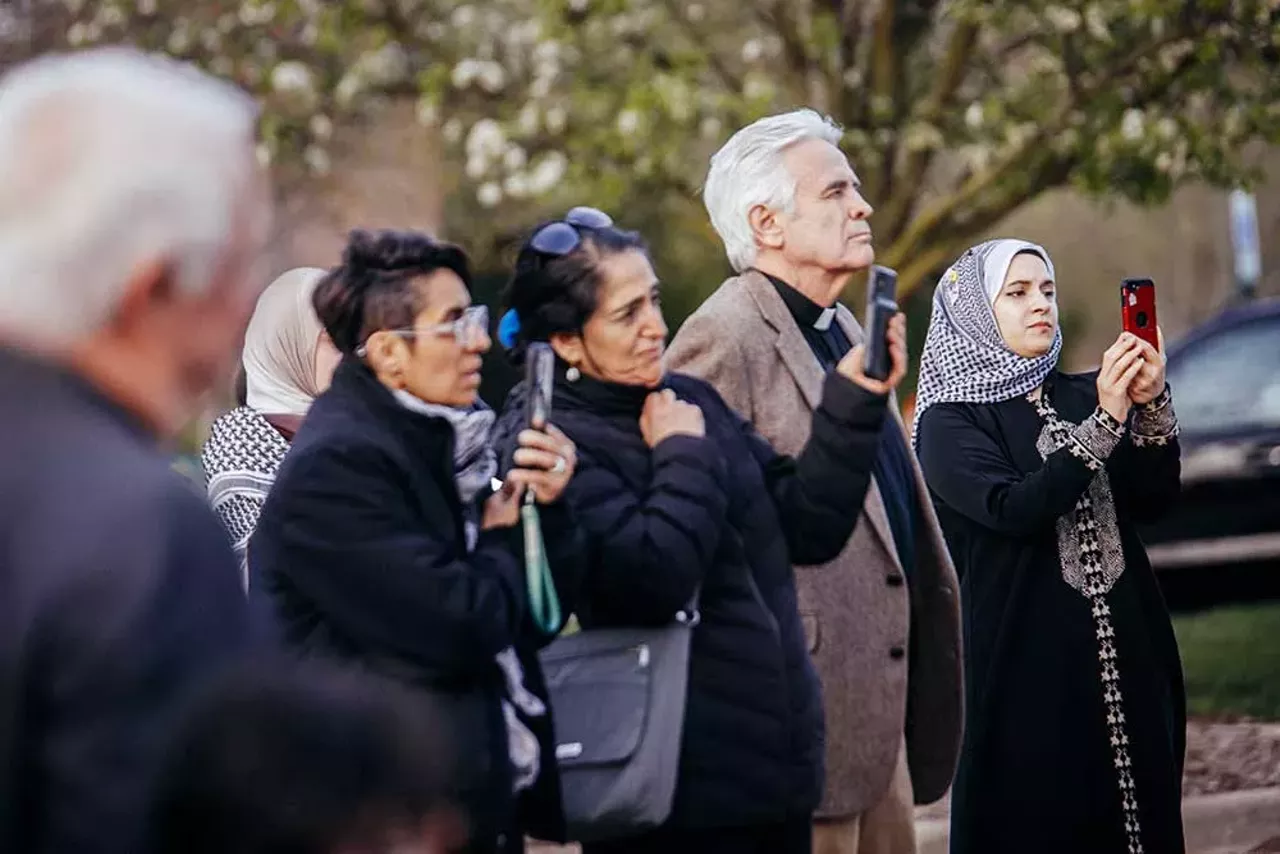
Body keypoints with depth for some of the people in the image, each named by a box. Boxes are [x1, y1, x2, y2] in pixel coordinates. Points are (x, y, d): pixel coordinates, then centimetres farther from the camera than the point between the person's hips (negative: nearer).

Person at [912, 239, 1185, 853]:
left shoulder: (1080, 395, 9)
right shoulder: (950, 421, -3)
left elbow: (1153, 501, 1)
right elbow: (1014, 509, -19)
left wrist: (1151, 408, -14)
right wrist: (1105, 422, -22)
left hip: (1124, 656, 4)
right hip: (1026, 662, -4)